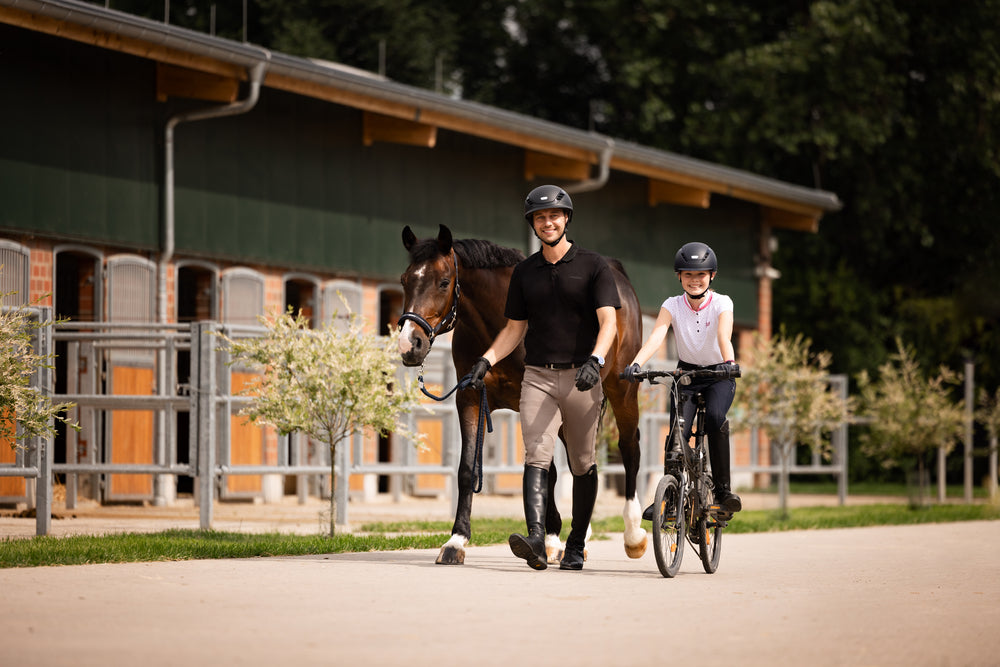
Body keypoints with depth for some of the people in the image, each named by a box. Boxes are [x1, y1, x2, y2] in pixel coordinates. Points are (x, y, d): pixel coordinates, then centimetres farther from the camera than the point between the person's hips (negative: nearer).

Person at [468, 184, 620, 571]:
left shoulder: (593, 266, 2)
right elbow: (514, 329, 17)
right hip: (538, 377, 2)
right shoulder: (525, 272, 13)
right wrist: (487, 360, 1)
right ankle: (536, 539, -29)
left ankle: (575, 548, 14)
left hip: (581, 378, -2)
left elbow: (608, 322, -9)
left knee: (582, 466, 4)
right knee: (536, 456, -15)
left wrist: (596, 359, -27)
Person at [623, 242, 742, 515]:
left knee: (715, 417, -31)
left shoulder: (722, 303, -14)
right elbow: (656, 336, -26)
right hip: (685, 374, 2)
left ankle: (723, 488, -23)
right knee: (679, 432, -17)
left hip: (718, 375, -2)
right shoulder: (672, 306, -10)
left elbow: (724, 337, -32)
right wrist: (635, 364, -44)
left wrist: (729, 363, -53)